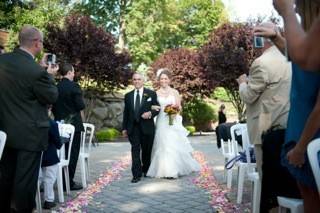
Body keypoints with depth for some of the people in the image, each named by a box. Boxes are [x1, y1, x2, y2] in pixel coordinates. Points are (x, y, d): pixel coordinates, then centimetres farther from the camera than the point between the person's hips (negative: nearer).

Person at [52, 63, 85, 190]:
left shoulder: (55, 87, 4)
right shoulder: (74, 86, -13)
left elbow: (52, 106, 8)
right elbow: (80, 106, -16)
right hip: (73, 124, -6)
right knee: (73, 154, 0)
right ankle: (69, 182, 1)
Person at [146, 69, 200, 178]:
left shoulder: (175, 92, 6)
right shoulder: (156, 93, 6)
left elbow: (179, 107, 7)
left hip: (173, 122, 0)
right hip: (162, 122, 0)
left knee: (174, 145, -3)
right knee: (163, 146, -2)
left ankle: (176, 169, 8)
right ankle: (167, 170, 6)